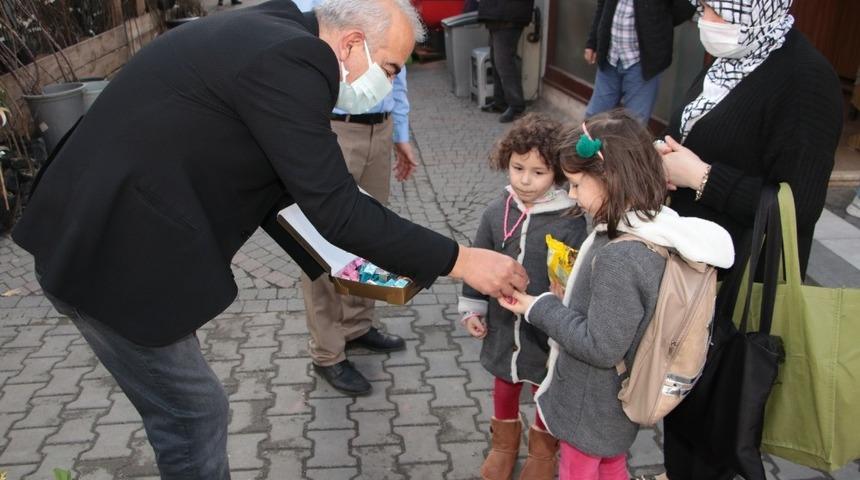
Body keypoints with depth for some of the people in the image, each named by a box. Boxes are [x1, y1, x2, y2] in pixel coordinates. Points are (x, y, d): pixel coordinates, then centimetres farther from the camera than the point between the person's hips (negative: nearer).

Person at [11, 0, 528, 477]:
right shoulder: (290, 59, -21)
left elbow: (267, 187, 17)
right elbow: (337, 209, -21)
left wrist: (330, 266, 19)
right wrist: (457, 260, -14)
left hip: (101, 240, 10)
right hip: (115, 258, -10)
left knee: (183, 410, 22)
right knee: (195, 413, 6)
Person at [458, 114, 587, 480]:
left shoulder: (570, 223, -20)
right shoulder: (497, 212, -9)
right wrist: (472, 309, 2)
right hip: (502, 324, 3)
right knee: (504, 385, 23)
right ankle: (503, 444, 48)